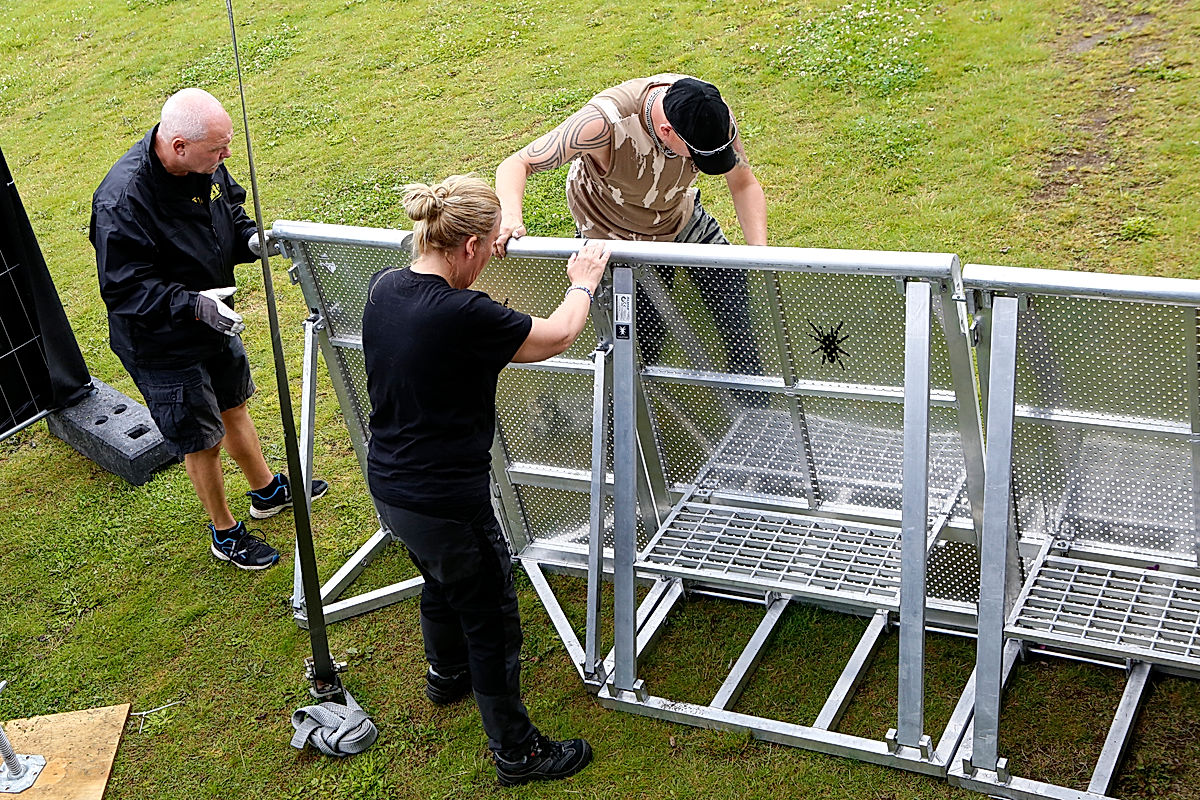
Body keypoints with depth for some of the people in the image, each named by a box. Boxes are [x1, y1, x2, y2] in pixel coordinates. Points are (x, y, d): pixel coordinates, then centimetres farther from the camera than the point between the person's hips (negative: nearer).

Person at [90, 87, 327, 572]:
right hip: (161, 344, -7)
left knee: (232, 405, 28)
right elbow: (123, 288, -30)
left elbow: (229, 209, 9)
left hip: (215, 320, 7)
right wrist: (194, 305, -40)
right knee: (202, 440, 10)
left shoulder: (206, 164, -11)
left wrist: (250, 239, -12)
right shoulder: (121, 201, -34)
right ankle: (224, 532, 34)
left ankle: (266, 491, 52)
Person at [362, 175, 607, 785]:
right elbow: (557, 336, -12)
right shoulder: (464, 316, -28)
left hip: (388, 488, 8)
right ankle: (516, 752, 28)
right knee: (491, 620, 11)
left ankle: (446, 675, 60)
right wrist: (583, 283, 7)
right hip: (447, 504, -8)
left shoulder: (383, 288, -5)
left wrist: (492, 232, 30)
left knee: (442, 581, 34)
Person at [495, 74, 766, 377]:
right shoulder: (606, 122, -42)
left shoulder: (712, 113, -29)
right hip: (615, 236, -4)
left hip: (682, 215, 4)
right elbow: (516, 164, -37)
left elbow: (744, 184, -13)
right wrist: (511, 215, -58)